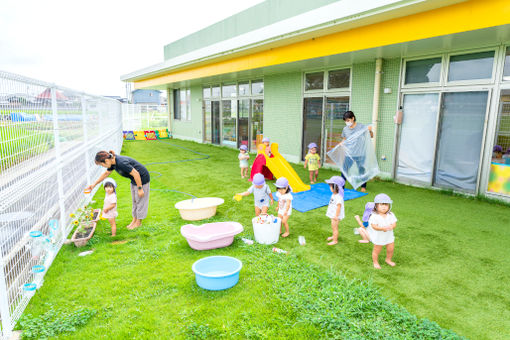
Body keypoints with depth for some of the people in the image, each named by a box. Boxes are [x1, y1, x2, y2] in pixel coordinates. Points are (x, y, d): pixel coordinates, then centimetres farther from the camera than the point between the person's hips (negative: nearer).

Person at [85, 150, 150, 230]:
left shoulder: (121, 163, -32)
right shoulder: (113, 162, -3)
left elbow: (136, 174, -28)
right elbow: (106, 173, 14)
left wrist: (140, 189, -20)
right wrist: (94, 184, 17)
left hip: (142, 179, -9)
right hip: (134, 180, 9)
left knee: (140, 201, 5)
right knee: (134, 200, 17)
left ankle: (138, 222, 19)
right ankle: (134, 220, 30)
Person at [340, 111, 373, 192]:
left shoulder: (361, 127, -10)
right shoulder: (345, 129, 0)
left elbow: (371, 136, -7)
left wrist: (370, 131, -27)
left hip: (360, 154, -2)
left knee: (361, 170, 10)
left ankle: (363, 186, 27)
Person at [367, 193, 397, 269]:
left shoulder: (391, 215, -6)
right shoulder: (374, 216, -21)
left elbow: (394, 224, -7)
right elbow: (374, 226, -24)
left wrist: (391, 227, -30)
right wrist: (383, 228, -37)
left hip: (389, 236, 4)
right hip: (378, 237, -4)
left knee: (391, 249, 16)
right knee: (377, 250, 9)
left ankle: (388, 260, 44)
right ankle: (375, 262, 32)